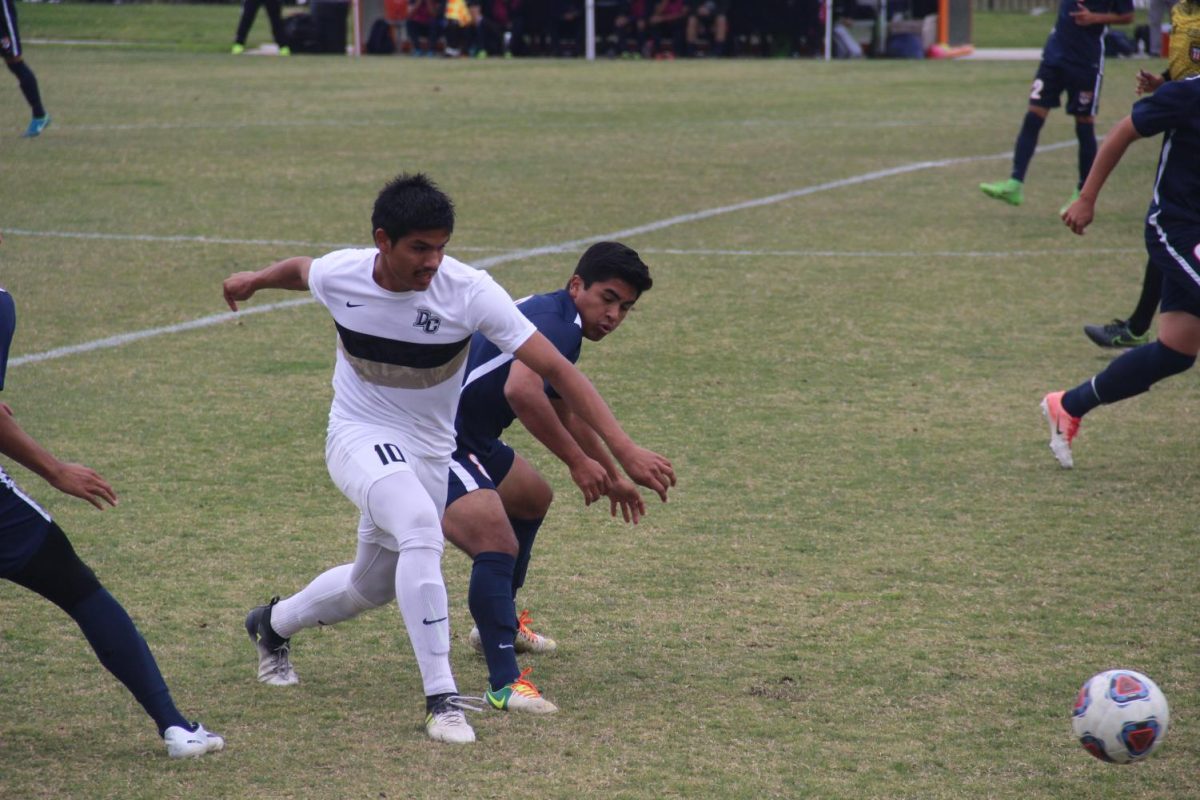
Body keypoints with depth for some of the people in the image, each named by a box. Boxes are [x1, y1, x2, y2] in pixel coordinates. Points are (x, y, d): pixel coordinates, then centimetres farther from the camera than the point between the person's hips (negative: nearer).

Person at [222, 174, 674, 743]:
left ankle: (274, 624, 49)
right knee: (420, 526, -32)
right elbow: (299, 268, 10)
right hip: (359, 436, -2)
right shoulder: (338, 274, -17)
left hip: (428, 454, 2)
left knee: (371, 587, 17)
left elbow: (554, 369, -25)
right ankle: (441, 697, -28)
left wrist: (624, 450, -31)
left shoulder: (469, 292, -24)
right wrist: (254, 280, 32)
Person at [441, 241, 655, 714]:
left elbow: (564, 413, 34)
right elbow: (520, 390, -39)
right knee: (498, 543, -28)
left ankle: (501, 623, 47)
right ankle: (505, 684, -31)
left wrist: (612, 475, 43)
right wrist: (577, 460, -31)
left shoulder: (553, 320, 15)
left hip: (470, 440, 12)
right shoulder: (556, 322, -18)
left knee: (533, 498, 33)